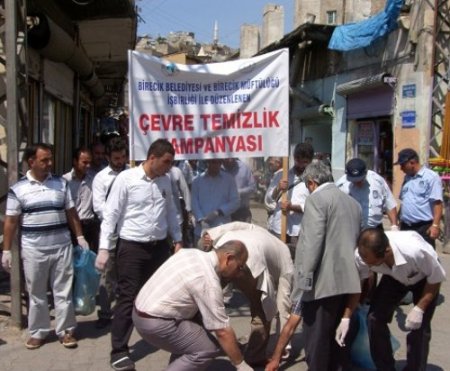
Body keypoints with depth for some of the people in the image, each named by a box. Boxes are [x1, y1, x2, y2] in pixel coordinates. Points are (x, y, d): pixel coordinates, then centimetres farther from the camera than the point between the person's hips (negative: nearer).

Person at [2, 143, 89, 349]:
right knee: (36, 293, 10)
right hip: (33, 249, -1)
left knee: (63, 291, 7)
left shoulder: (61, 183, 4)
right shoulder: (18, 189, -3)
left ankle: (65, 330, 18)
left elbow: (71, 213, 9)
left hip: (61, 246, 2)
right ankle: (38, 332, 24)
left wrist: (80, 236, 4)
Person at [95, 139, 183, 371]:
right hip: (131, 247, -5)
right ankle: (119, 351, 10)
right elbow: (110, 214, -11)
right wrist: (104, 249, -14)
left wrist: (177, 240, 15)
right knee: (128, 298, -1)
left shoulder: (165, 181, 7)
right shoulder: (126, 179, -11)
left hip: (159, 246, 6)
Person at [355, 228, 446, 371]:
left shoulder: (415, 250, -44)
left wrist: (419, 309, -26)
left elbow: (436, 277, -24)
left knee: (419, 327, -14)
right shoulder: (362, 255, -33)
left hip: (424, 278, -3)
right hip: (394, 276, 3)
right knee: (374, 318, -8)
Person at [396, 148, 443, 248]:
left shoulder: (431, 177, -10)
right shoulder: (407, 177, 13)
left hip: (424, 227, -8)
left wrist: (435, 225, -23)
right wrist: (400, 221, 19)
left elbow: (437, 203, -16)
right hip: (406, 226, 8)